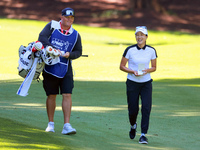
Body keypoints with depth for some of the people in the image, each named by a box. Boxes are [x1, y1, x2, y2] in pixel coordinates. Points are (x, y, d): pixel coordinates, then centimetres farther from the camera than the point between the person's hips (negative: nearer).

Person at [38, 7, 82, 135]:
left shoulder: (75, 35, 6)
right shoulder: (52, 26, 0)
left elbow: (78, 51, 11)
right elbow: (42, 37, -13)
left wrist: (70, 55, -10)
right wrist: (52, 49, -24)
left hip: (65, 69, 1)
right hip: (50, 66, -1)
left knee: (67, 95, -9)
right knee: (51, 95, 7)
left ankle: (67, 125, -10)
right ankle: (51, 124, 20)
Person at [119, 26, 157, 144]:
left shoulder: (151, 50, -1)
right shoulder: (129, 50, -7)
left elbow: (154, 67, 9)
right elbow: (122, 66, 0)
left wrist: (147, 70, -12)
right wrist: (132, 71, -17)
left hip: (146, 82, 1)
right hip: (132, 83, -1)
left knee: (146, 107, -13)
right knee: (133, 109, 2)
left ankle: (143, 134, -10)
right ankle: (133, 126, 36)